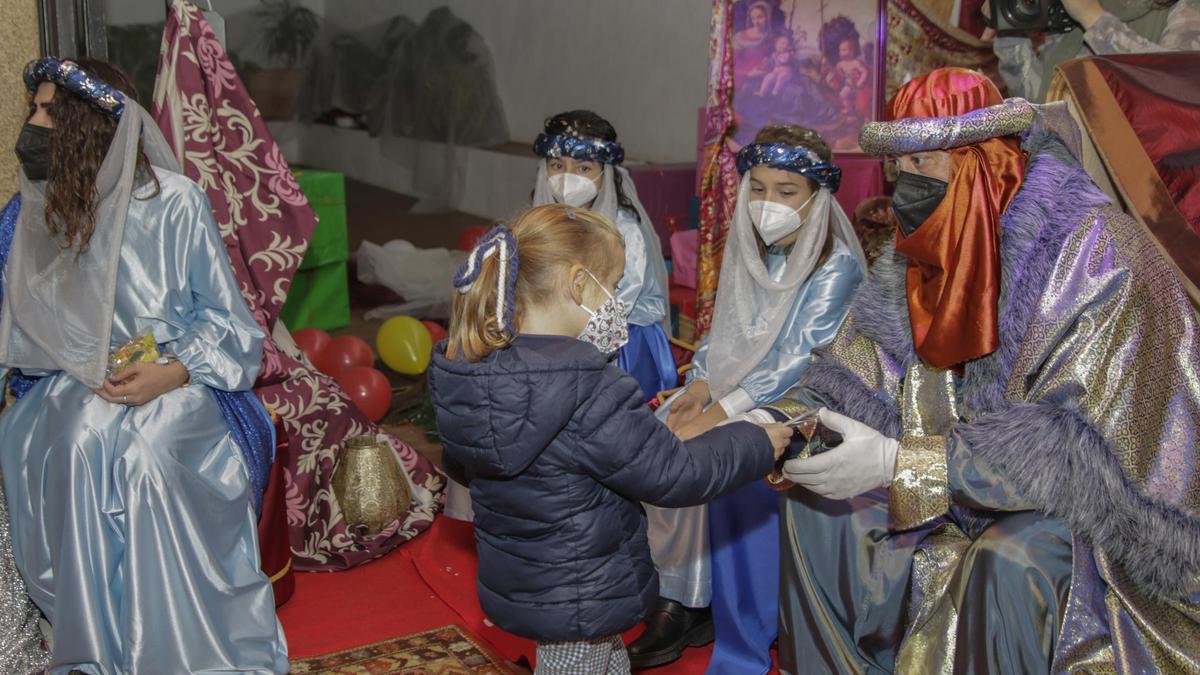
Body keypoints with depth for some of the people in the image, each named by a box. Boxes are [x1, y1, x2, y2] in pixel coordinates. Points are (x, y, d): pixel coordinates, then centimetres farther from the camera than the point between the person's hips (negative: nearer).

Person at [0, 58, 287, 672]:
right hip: (75, 384, 3)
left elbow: (225, 320, -1)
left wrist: (174, 373, -17)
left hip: (177, 384, -3)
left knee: (146, 451, -33)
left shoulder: (174, 201, -5)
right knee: (77, 445, -30)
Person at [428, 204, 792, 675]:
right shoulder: (589, 394, -32)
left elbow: (459, 466, 9)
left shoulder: (466, 377, -7)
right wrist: (757, 444, -9)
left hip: (511, 580, 8)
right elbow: (671, 475, -24)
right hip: (577, 603, -8)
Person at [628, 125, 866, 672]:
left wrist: (718, 414, -25)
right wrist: (699, 387, -7)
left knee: (729, 464, -20)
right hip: (735, 387, 6)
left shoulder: (836, 266, -13)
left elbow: (796, 359, -20)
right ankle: (680, 600, 4)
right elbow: (723, 334, 11)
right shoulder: (751, 250, 7)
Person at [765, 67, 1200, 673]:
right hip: (965, 487, 7)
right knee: (816, 501, -2)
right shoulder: (924, 251, -3)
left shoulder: (1093, 255, -24)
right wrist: (782, 423, -23)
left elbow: (1074, 441, -30)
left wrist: (899, 464, -36)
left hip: (1097, 502, -7)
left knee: (1008, 566, -36)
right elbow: (858, 379, -2)